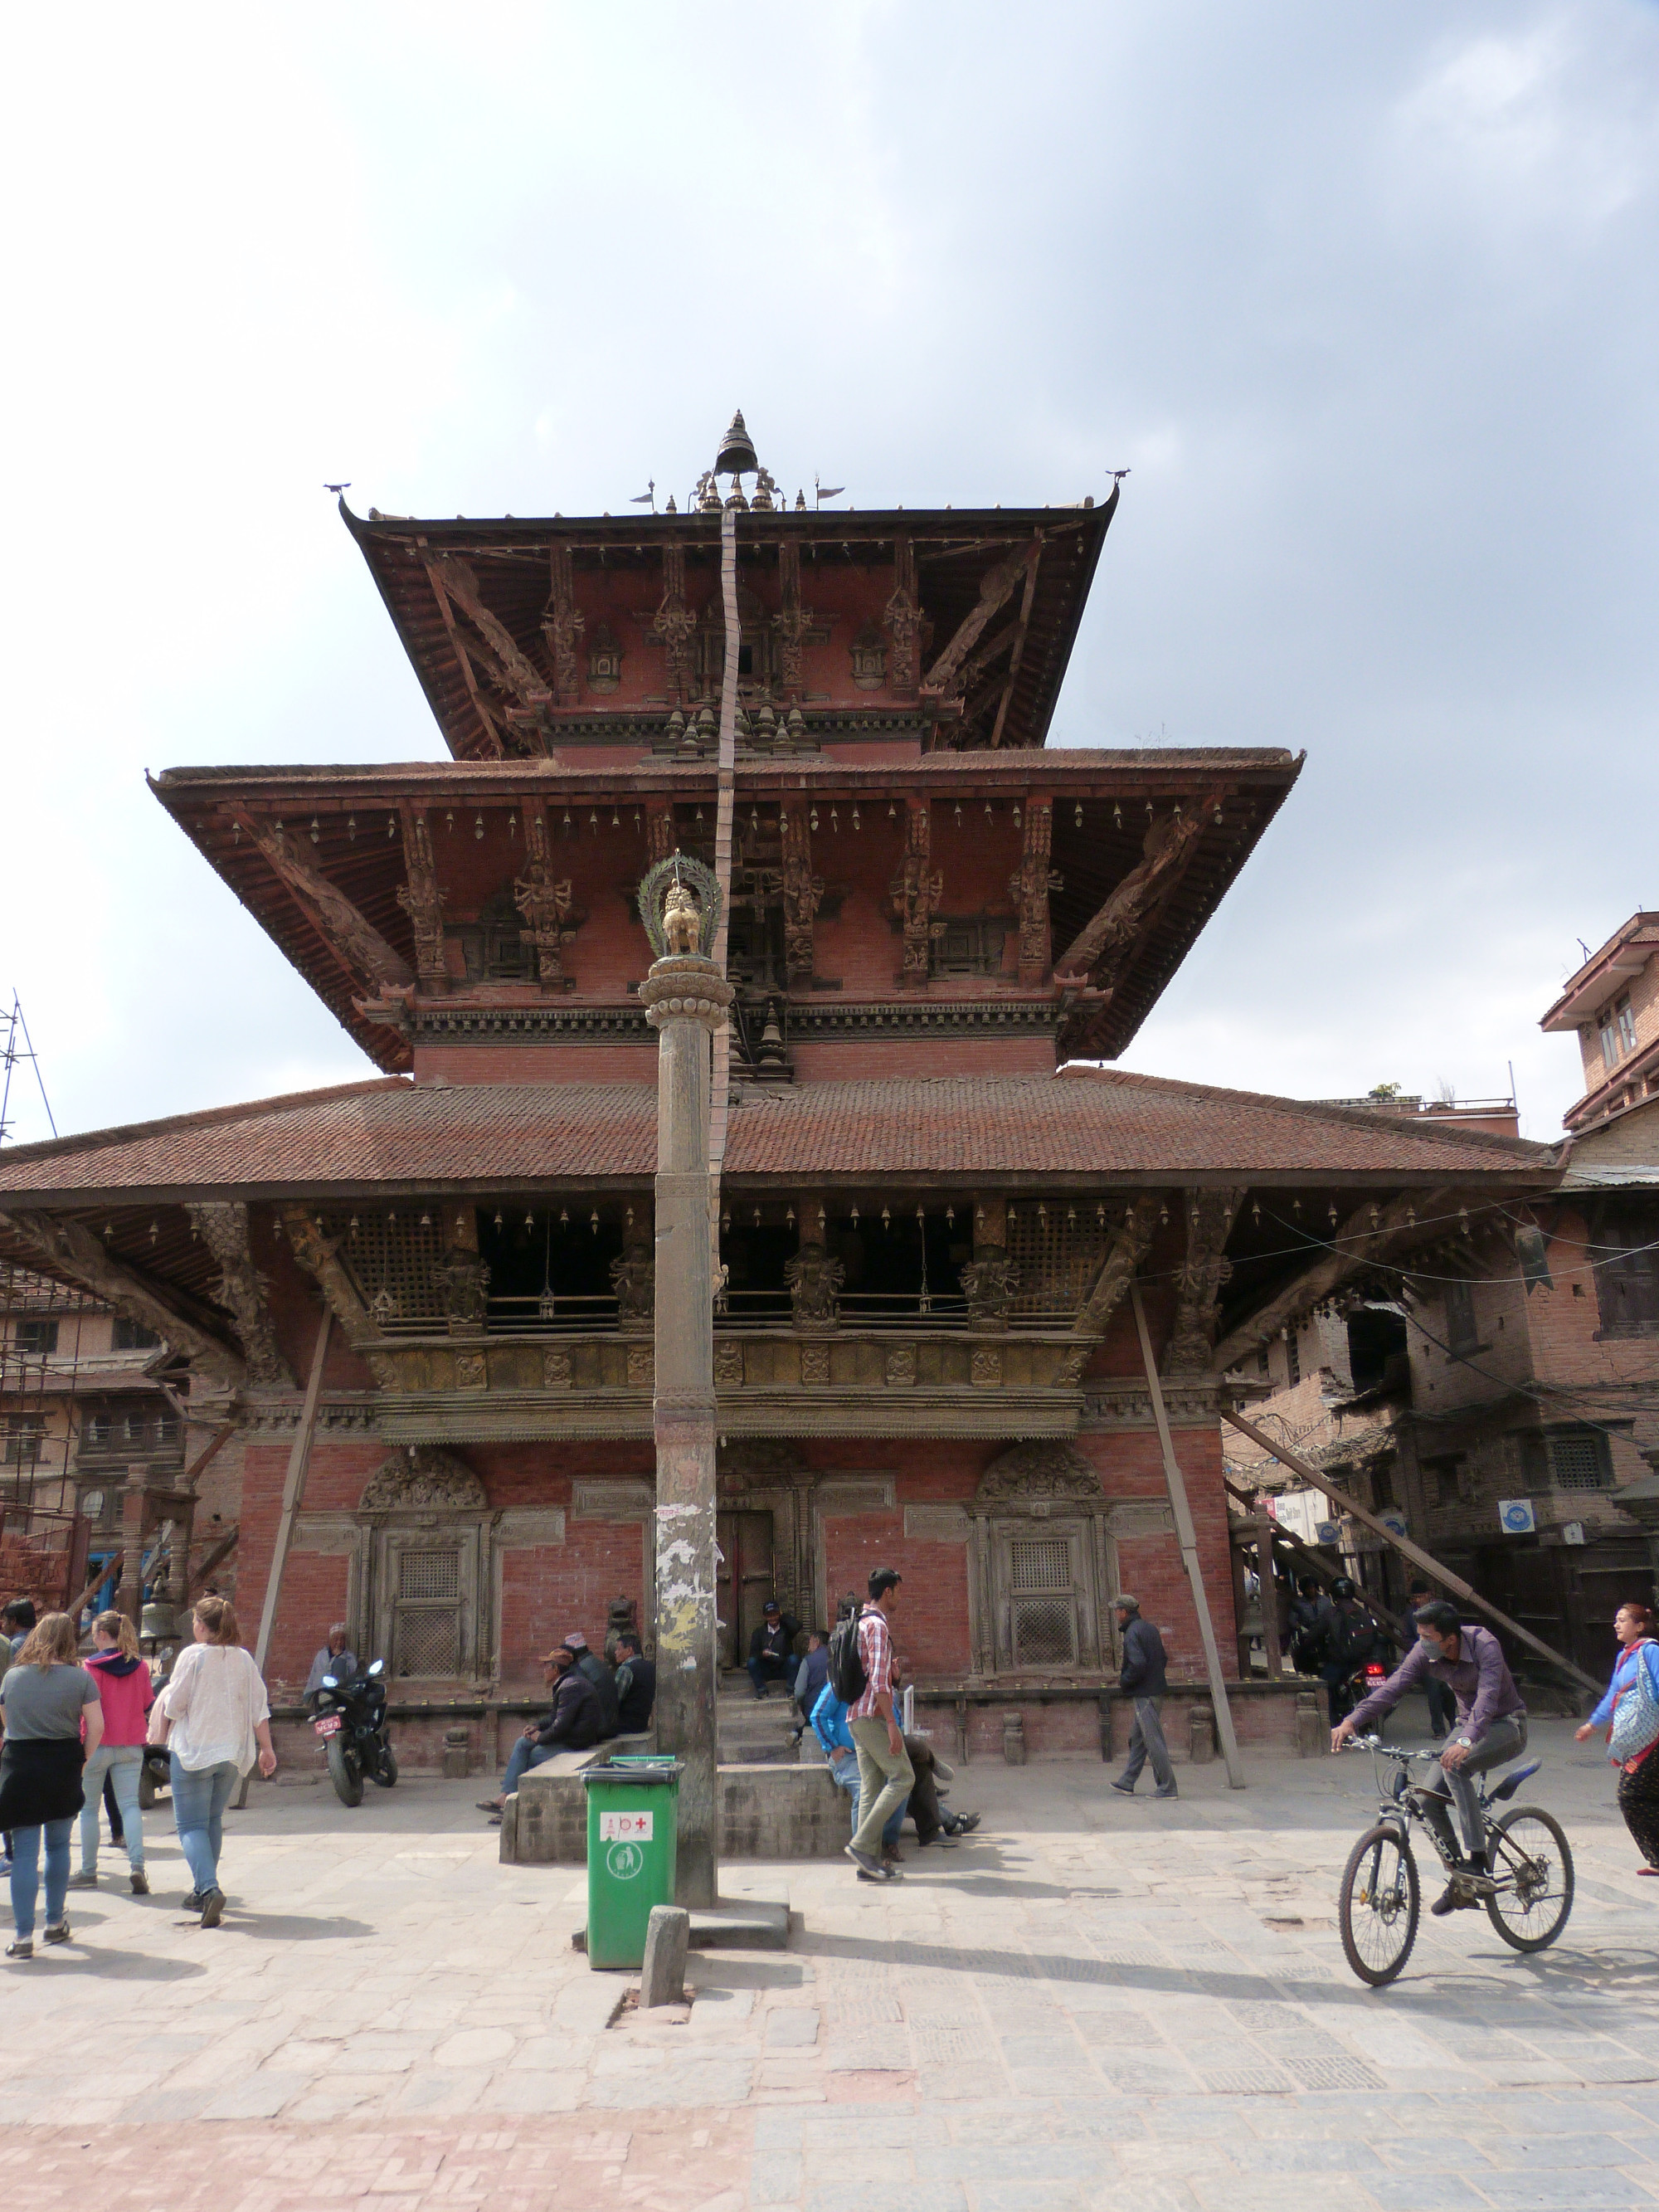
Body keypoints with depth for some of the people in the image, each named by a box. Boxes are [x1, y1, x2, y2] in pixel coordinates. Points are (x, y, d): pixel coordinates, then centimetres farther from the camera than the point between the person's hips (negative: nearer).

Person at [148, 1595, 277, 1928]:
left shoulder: (193, 1655, -10)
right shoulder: (244, 1659, 4)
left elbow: (173, 1705, -7)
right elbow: (260, 1710, 4)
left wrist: (161, 1734, 14)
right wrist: (267, 1749, 10)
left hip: (193, 1751, -5)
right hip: (232, 1753, 5)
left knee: (191, 1825, -1)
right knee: (213, 1821, 18)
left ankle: (208, 1888, -19)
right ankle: (203, 1893, 24)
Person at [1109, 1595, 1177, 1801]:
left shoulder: (1132, 1633, -17)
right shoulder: (1149, 1628, 12)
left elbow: (1138, 1664, -25)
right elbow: (1164, 1658, 18)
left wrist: (1123, 1681, -10)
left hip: (1144, 1694, -10)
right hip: (1156, 1689, 10)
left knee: (1154, 1741, -4)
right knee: (1137, 1739, 17)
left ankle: (1167, 1788, -1)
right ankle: (1127, 1783, 25)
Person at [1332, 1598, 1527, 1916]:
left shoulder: (1485, 1646, -29)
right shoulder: (1425, 1651, -13)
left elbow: (1487, 1697, -42)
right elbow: (1393, 1686, -20)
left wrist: (1465, 1741, -59)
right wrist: (1352, 1721, -32)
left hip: (1506, 1726, -6)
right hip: (1468, 1725, 6)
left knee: (1455, 1766, -33)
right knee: (1428, 1797, -10)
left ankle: (1479, 1862, -27)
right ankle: (1461, 1881, 8)